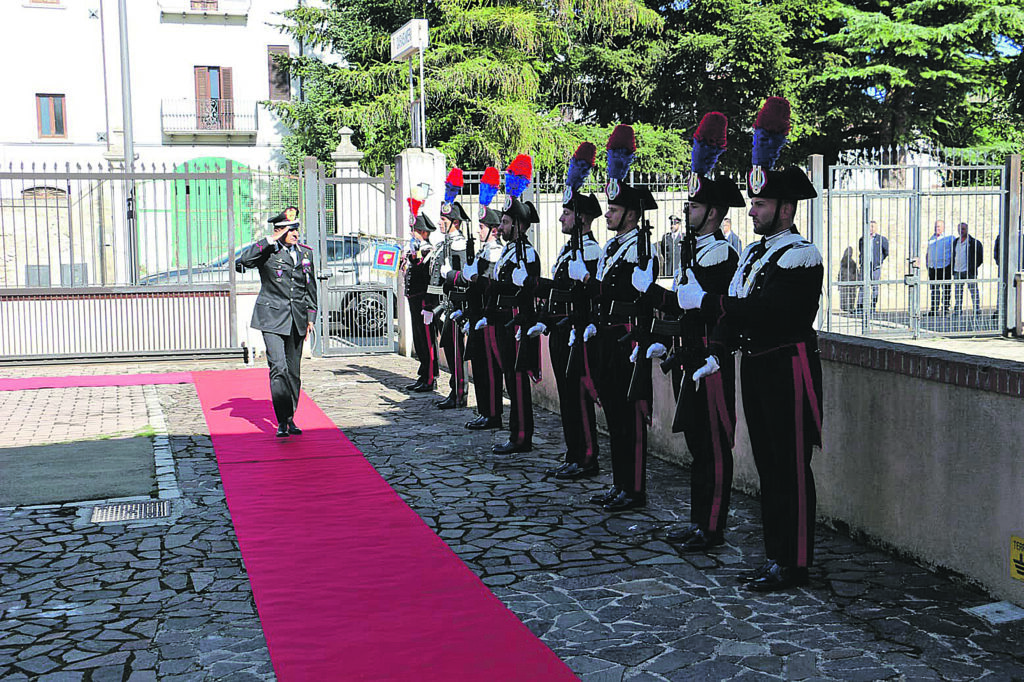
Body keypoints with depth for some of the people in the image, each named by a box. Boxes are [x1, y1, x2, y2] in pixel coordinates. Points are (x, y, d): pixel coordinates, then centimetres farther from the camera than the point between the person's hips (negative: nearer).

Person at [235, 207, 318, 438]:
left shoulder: (305, 252, 12)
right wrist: (271, 240, -20)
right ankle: (281, 422, -11)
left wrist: (311, 317, 14)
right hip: (272, 317, -4)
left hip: (297, 319, 5)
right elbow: (242, 261, -23)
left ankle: (290, 419, 19)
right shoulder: (267, 252, -3)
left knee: (294, 371, 8)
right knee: (278, 369, -14)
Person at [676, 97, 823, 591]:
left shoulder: (801, 256, -12)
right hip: (755, 367, 9)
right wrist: (717, 344, -6)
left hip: (788, 369, -8)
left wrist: (704, 302, -21)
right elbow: (736, 308, 11)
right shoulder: (753, 252, 15)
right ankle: (775, 555, 23)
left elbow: (762, 311, -24)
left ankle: (793, 564, 6)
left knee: (791, 467, -2)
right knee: (768, 464, 13)